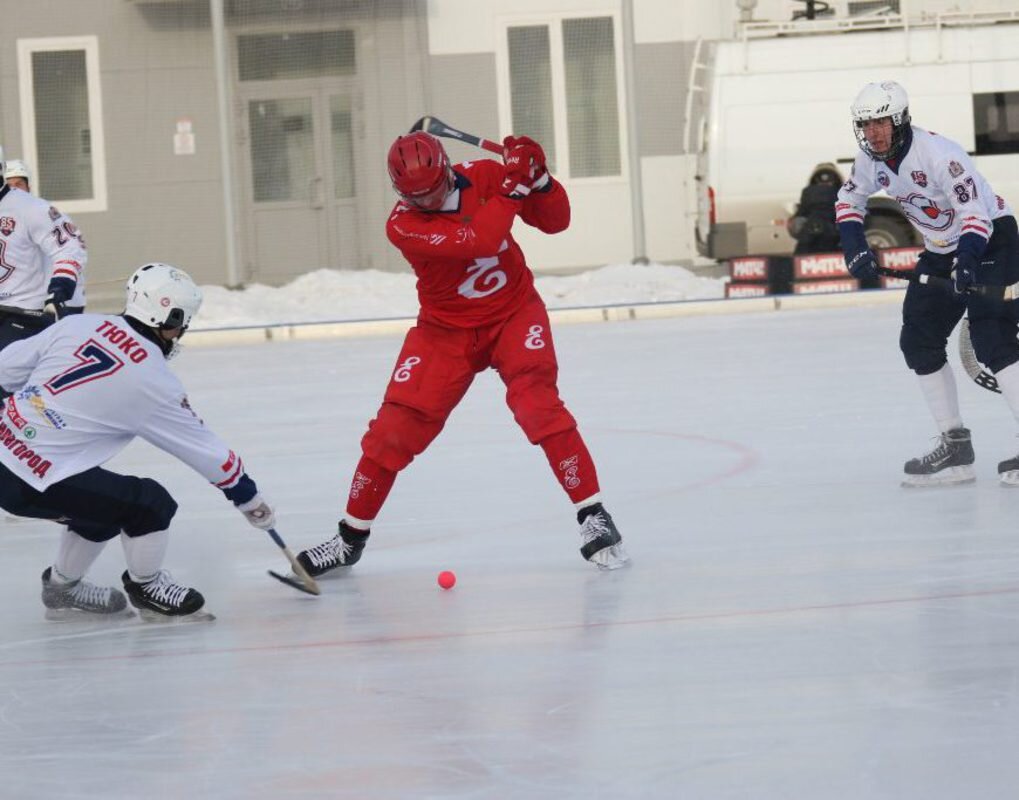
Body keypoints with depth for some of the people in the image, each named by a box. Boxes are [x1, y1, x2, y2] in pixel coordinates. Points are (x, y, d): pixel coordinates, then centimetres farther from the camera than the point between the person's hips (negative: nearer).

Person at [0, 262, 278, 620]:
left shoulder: (78, 325, 2)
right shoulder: (153, 382, -11)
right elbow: (206, 451, 0)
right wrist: (249, 498, 13)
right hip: (34, 483, -8)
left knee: (105, 500, 26)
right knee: (152, 504, -1)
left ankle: (63, 587, 40)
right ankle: (146, 587, 21)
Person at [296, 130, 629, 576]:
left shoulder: (485, 176, -12)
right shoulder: (402, 225, -21)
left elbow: (555, 221, -6)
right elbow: (478, 240, -34)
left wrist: (537, 178, -23)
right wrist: (513, 186, -33)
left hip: (514, 312, 1)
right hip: (446, 329, 0)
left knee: (538, 404, -22)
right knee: (395, 428, -4)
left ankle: (592, 515, -15)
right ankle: (351, 536, 12)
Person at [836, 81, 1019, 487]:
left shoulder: (937, 152, -27)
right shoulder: (870, 159, -3)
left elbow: (976, 212, -31)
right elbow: (849, 199, 15)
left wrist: (967, 260, -46)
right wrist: (855, 247, 0)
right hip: (942, 251, 9)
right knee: (918, 341, 4)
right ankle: (955, 446, 12)